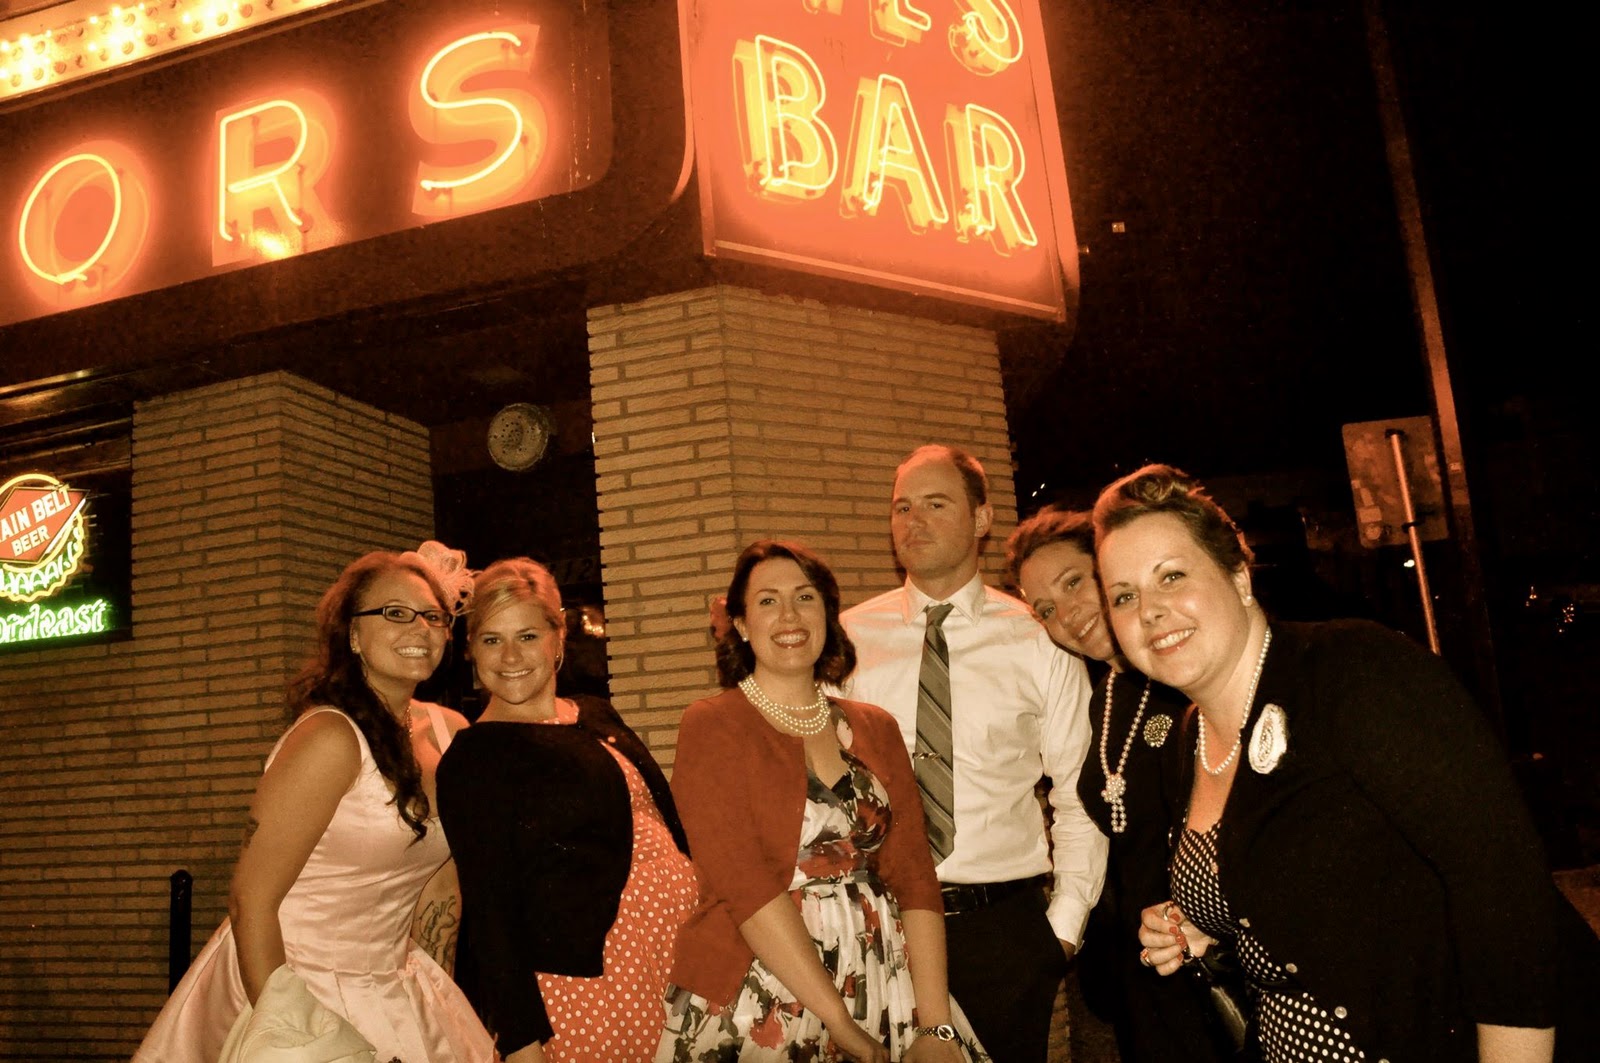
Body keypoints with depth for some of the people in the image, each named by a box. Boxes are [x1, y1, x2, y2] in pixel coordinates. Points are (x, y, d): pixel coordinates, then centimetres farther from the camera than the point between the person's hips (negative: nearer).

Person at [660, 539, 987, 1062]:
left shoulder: (876, 728, 5)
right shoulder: (710, 727, -7)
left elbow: (913, 875, 0)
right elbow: (744, 883, -15)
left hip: (881, 987, 4)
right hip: (754, 1004, -3)